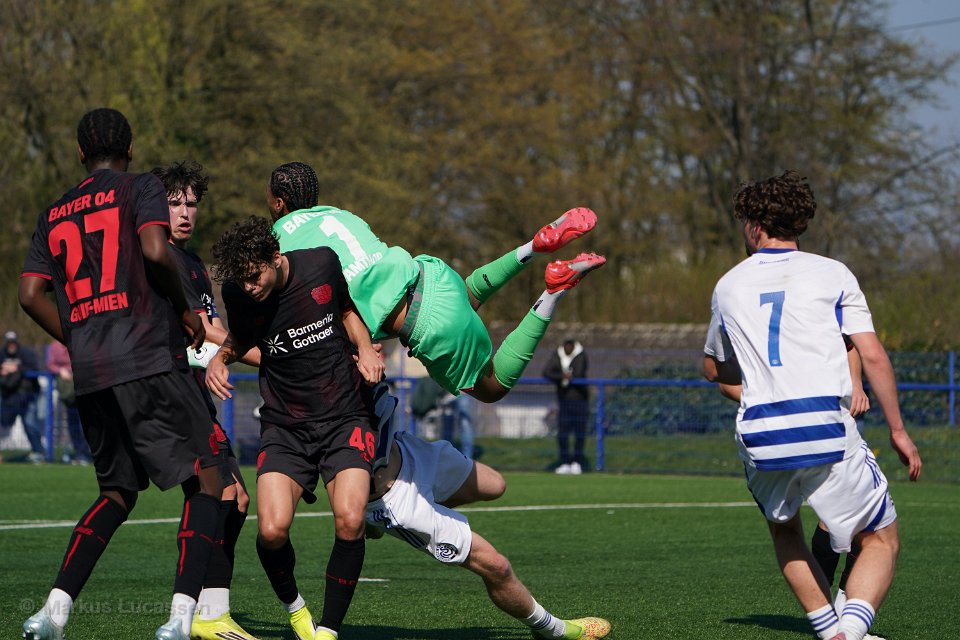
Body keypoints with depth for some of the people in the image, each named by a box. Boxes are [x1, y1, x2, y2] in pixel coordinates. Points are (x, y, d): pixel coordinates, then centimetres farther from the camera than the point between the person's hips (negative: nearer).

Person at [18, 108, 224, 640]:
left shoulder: (54, 213, 19)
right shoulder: (140, 188, 3)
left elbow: (31, 294, 11)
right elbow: (155, 250, -14)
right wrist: (185, 311, 0)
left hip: (89, 375, 6)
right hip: (149, 359, -6)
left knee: (117, 493, 19)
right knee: (206, 481, -1)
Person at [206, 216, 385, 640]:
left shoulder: (322, 264, -8)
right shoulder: (237, 292, -5)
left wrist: (365, 348, -3)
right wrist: (220, 357, -4)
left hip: (344, 418, -1)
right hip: (285, 427, 1)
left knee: (349, 522, -22)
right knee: (272, 530, -19)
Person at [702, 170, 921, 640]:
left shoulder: (728, 286, 16)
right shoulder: (832, 274, 7)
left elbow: (713, 369, 30)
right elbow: (873, 356, 1)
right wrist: (897, 430, 8)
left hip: (759, 436, 3)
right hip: (827, 429, -3)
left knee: (783, 530, 31)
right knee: (882, 540, 9)